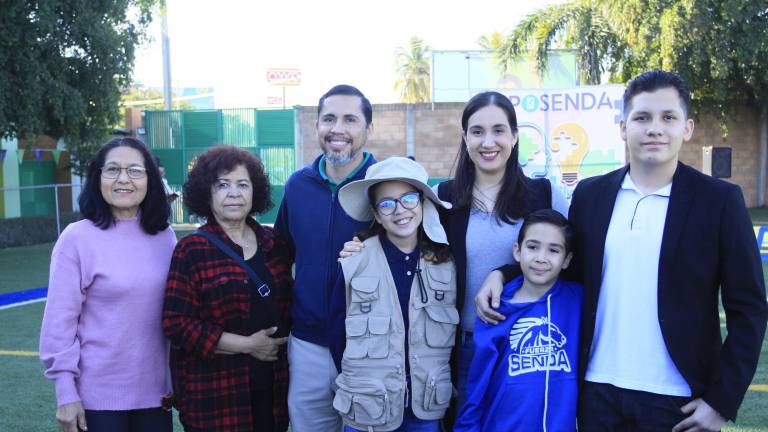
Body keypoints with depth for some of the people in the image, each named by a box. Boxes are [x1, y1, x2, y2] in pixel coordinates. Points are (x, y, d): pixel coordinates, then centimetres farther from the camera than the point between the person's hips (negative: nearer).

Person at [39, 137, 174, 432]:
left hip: (154, 390, 4)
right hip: (98, 395, -3)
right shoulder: (77, 239, -11)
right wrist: (65, 393, -9)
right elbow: (60, 321, -9)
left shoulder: (165, 237, 1)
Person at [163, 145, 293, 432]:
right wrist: (246, 345, -15)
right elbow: (177, 323, -13)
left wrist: (281, 342, -1)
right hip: (214, 392, -4)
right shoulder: (191, 250, -7)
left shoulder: (272, 243, 7)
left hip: (271, 384, 4)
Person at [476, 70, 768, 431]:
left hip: (678, 400, -2)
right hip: (599, 391, 3)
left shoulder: (720, 200, -5)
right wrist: (502, 273, -2)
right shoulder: (590, 194, 3)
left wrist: (722, 401, -8)